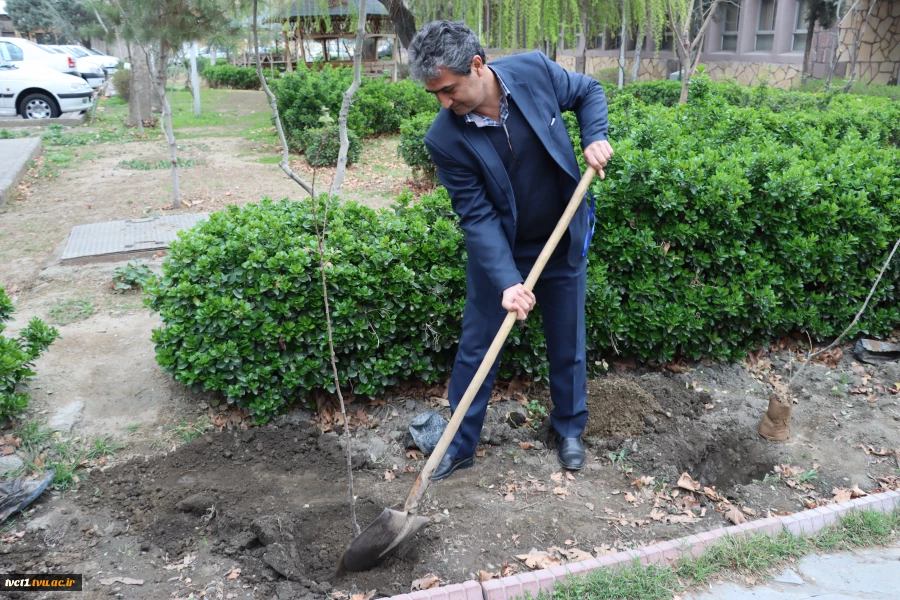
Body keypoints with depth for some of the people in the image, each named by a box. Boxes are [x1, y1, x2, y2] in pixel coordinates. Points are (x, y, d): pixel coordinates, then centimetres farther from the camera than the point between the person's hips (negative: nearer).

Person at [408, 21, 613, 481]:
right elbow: (477, 216, -21)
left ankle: (569, 429, 37)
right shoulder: (445, 139, -23)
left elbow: (588, 91, 3)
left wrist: (595, 138, -15)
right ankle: (460, 443, 26)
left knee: (567, 342, 14)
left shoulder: (535, 71, -18)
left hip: (563, 240, 2)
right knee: (477, 345, 7)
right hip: (497, 250, -1)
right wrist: (507, 281, -29)